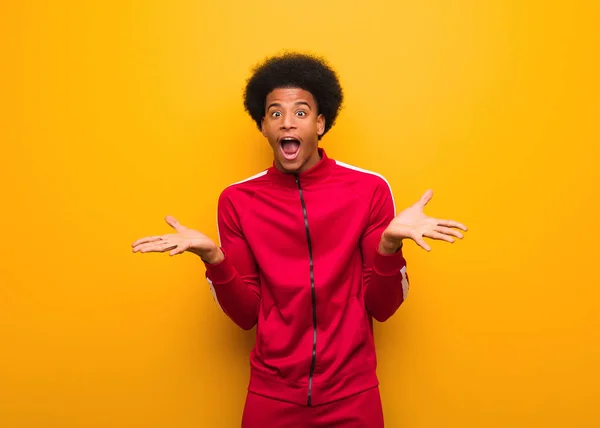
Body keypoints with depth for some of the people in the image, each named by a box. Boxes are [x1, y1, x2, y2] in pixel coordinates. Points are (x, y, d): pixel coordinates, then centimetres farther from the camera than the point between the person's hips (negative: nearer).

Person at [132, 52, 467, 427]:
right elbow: (246, 314, -2)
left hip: (352, 394, 0)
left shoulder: (369, 189, -7)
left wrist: (390, 244, -23)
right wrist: (213, 257, -19)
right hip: (272, 395, 1)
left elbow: (382, 307, -6)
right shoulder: (238, 200, -3)